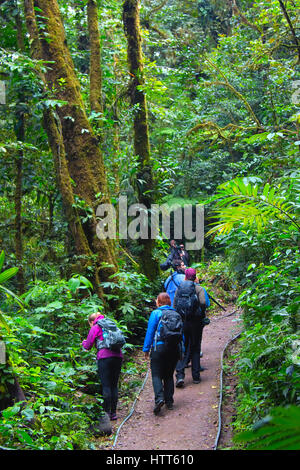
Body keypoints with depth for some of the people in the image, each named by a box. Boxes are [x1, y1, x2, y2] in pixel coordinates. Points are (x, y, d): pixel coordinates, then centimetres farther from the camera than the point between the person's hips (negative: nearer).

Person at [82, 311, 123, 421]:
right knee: (114, 386, 8)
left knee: (106, 386, -4)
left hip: (104, 357, -5)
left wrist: (84, 342, 30)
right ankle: (114, 413, 8)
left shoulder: (95, 328, 6)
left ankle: (107, 412, -5)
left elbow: (88, 347, 9)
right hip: (118, 355, 5)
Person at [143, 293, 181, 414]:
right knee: (169, 375, 14)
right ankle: (169, 401, 12)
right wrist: (181, 351, 17)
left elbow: (150, 332, -6)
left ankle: (159, 398, -22)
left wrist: (146, 349, -1)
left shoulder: (155, 313, -4)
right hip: (174, 348, 4)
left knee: (156, 375, -2)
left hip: (159, 347, -4)